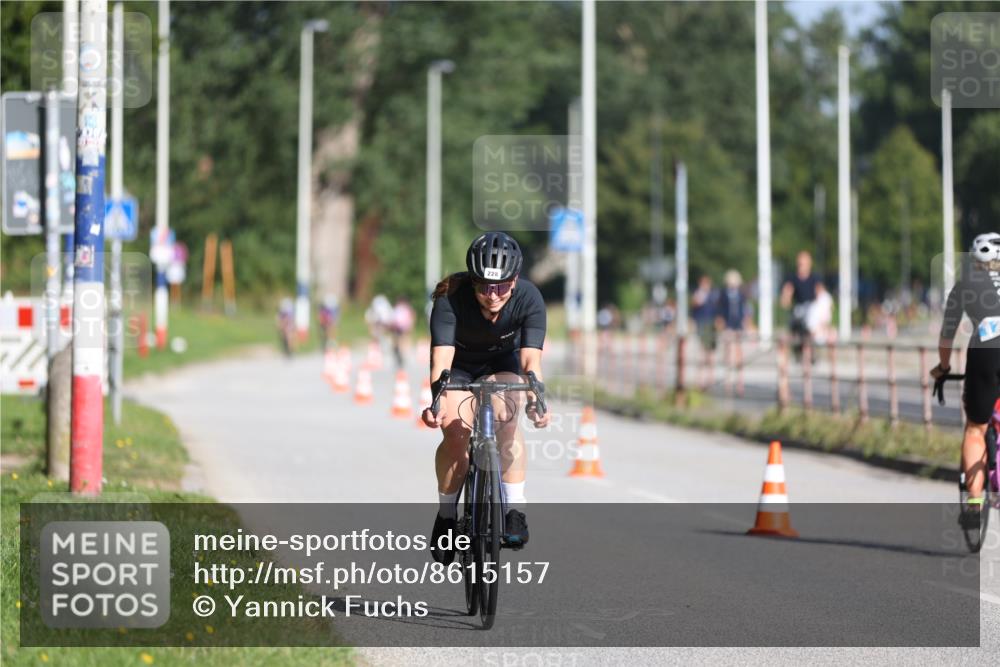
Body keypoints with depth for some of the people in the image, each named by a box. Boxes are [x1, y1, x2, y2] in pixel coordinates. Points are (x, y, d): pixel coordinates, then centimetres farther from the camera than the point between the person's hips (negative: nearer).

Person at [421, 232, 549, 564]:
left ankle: (514, 510, -22)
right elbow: (441, 356, -43)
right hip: (460, 364, -1)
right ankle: (446, 515, 0)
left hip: (502, 361, 1)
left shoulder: (529, 298, -30)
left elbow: (531, 357, -37)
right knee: (456, 436, -21)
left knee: (506, 420, -27)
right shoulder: (451, 300, -34)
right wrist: (437, 400, -60)